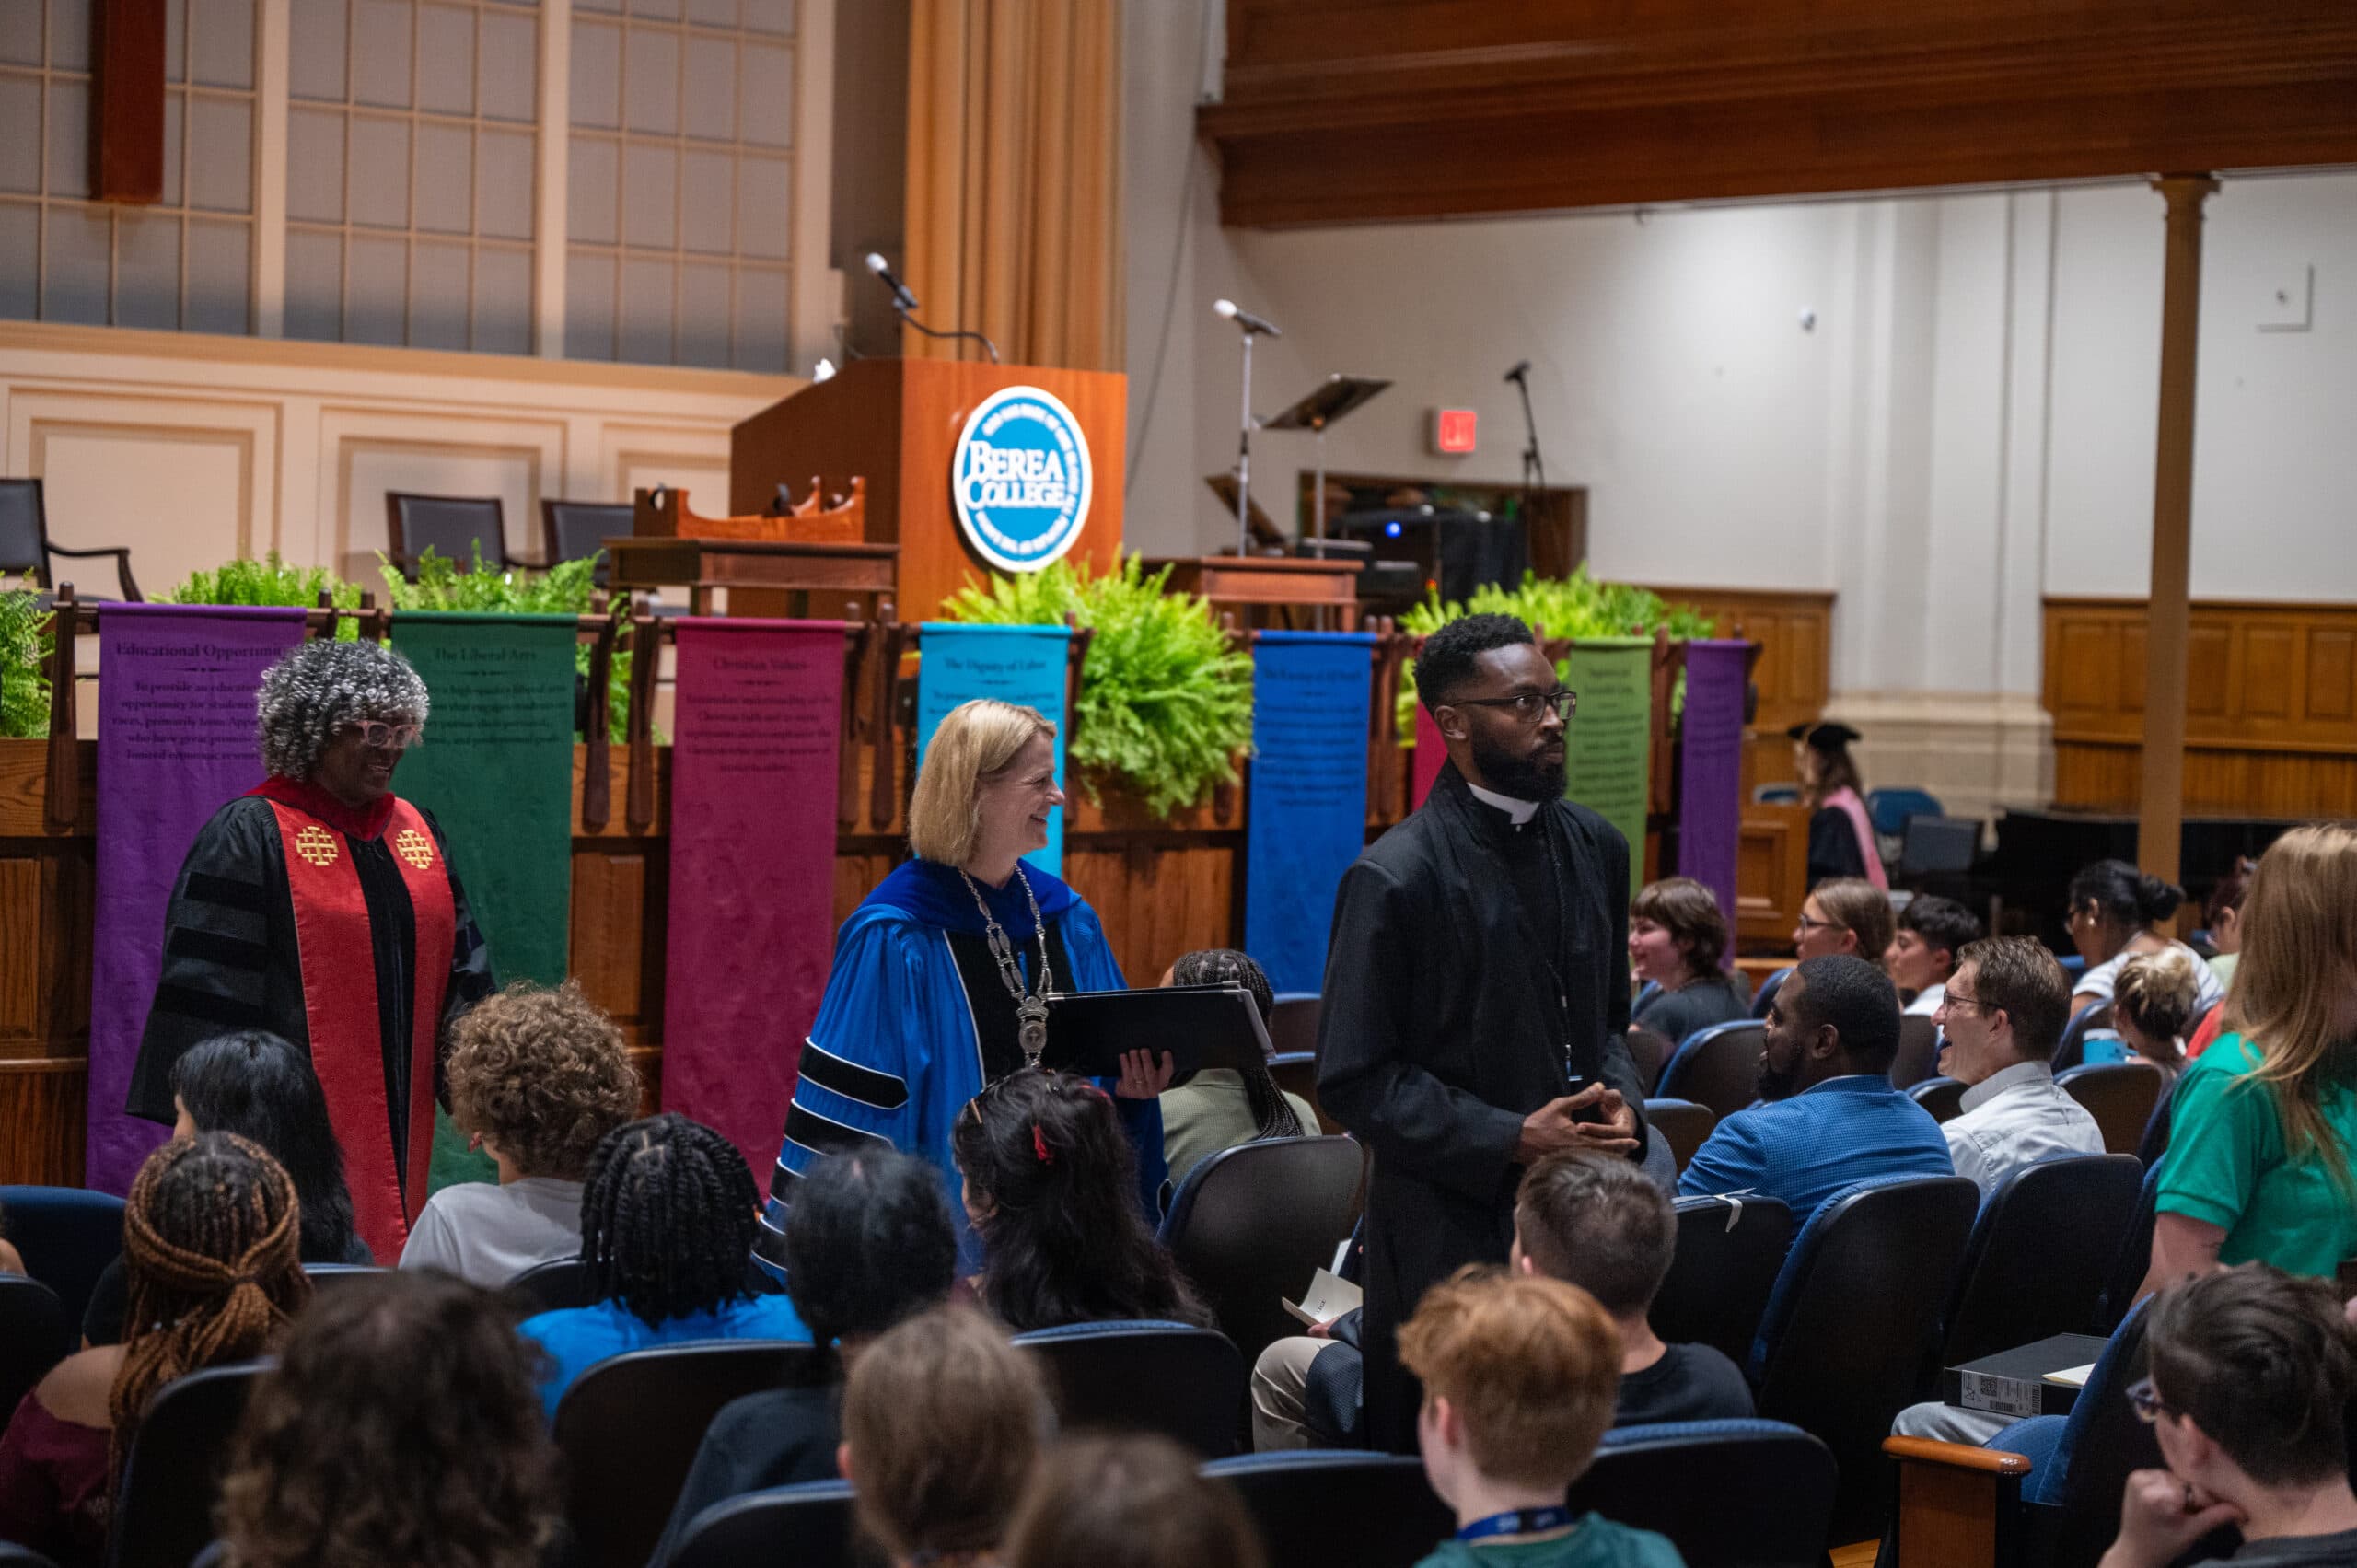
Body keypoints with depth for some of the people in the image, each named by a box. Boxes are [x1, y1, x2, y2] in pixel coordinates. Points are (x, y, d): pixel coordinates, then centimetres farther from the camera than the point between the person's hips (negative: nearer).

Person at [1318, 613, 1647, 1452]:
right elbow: (1353, 1079, -11)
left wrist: (1622, 1100, 0)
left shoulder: (1595, 847, 10)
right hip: (1453, 1226, -5)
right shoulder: (1394, 879, -11)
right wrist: (1510, 1140, -16)